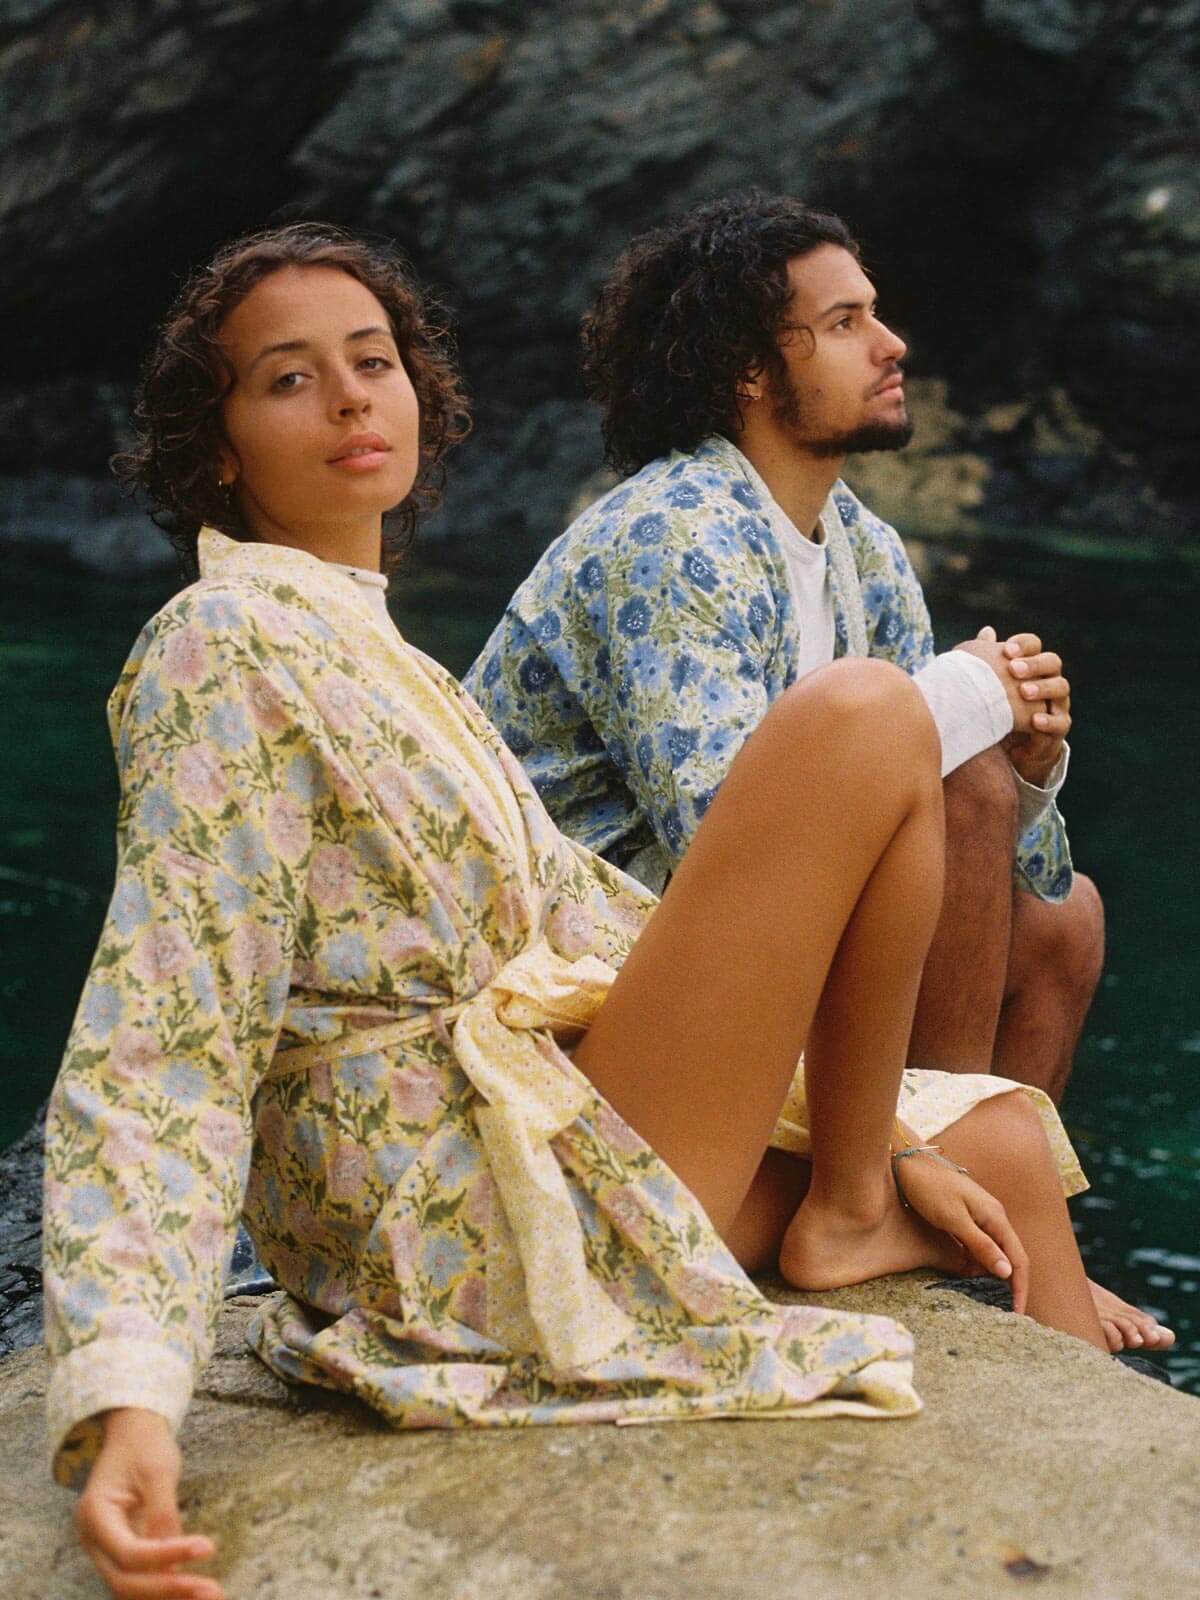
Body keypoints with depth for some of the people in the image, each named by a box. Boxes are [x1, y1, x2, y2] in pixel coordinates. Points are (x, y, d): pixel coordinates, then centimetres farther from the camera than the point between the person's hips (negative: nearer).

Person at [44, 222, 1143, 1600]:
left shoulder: (376, 657, 19)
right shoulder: (228, 644, -9)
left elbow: (585, 918, 17)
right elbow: (163, 1051, -16)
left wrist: (883, 1133, 14)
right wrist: (125, 1393, -30)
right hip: (480, 1222, -9)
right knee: (862, 714, -12)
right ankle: (851, 1221, 0)